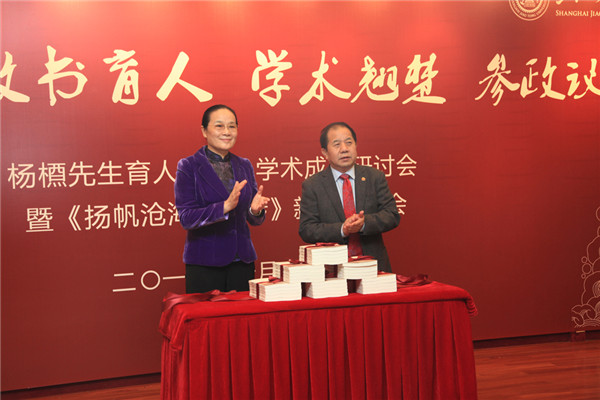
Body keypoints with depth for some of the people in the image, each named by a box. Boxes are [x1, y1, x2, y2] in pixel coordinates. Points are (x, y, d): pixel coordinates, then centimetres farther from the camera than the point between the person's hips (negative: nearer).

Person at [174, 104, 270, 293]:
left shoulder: (244, 166, 11)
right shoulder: (189, 166, -3)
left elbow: (253, 220, 13)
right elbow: (186, 218, -11)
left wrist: (255, 210, -10)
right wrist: (225, 207, -23)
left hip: (242, 261, 4)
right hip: (204, 262, -4)